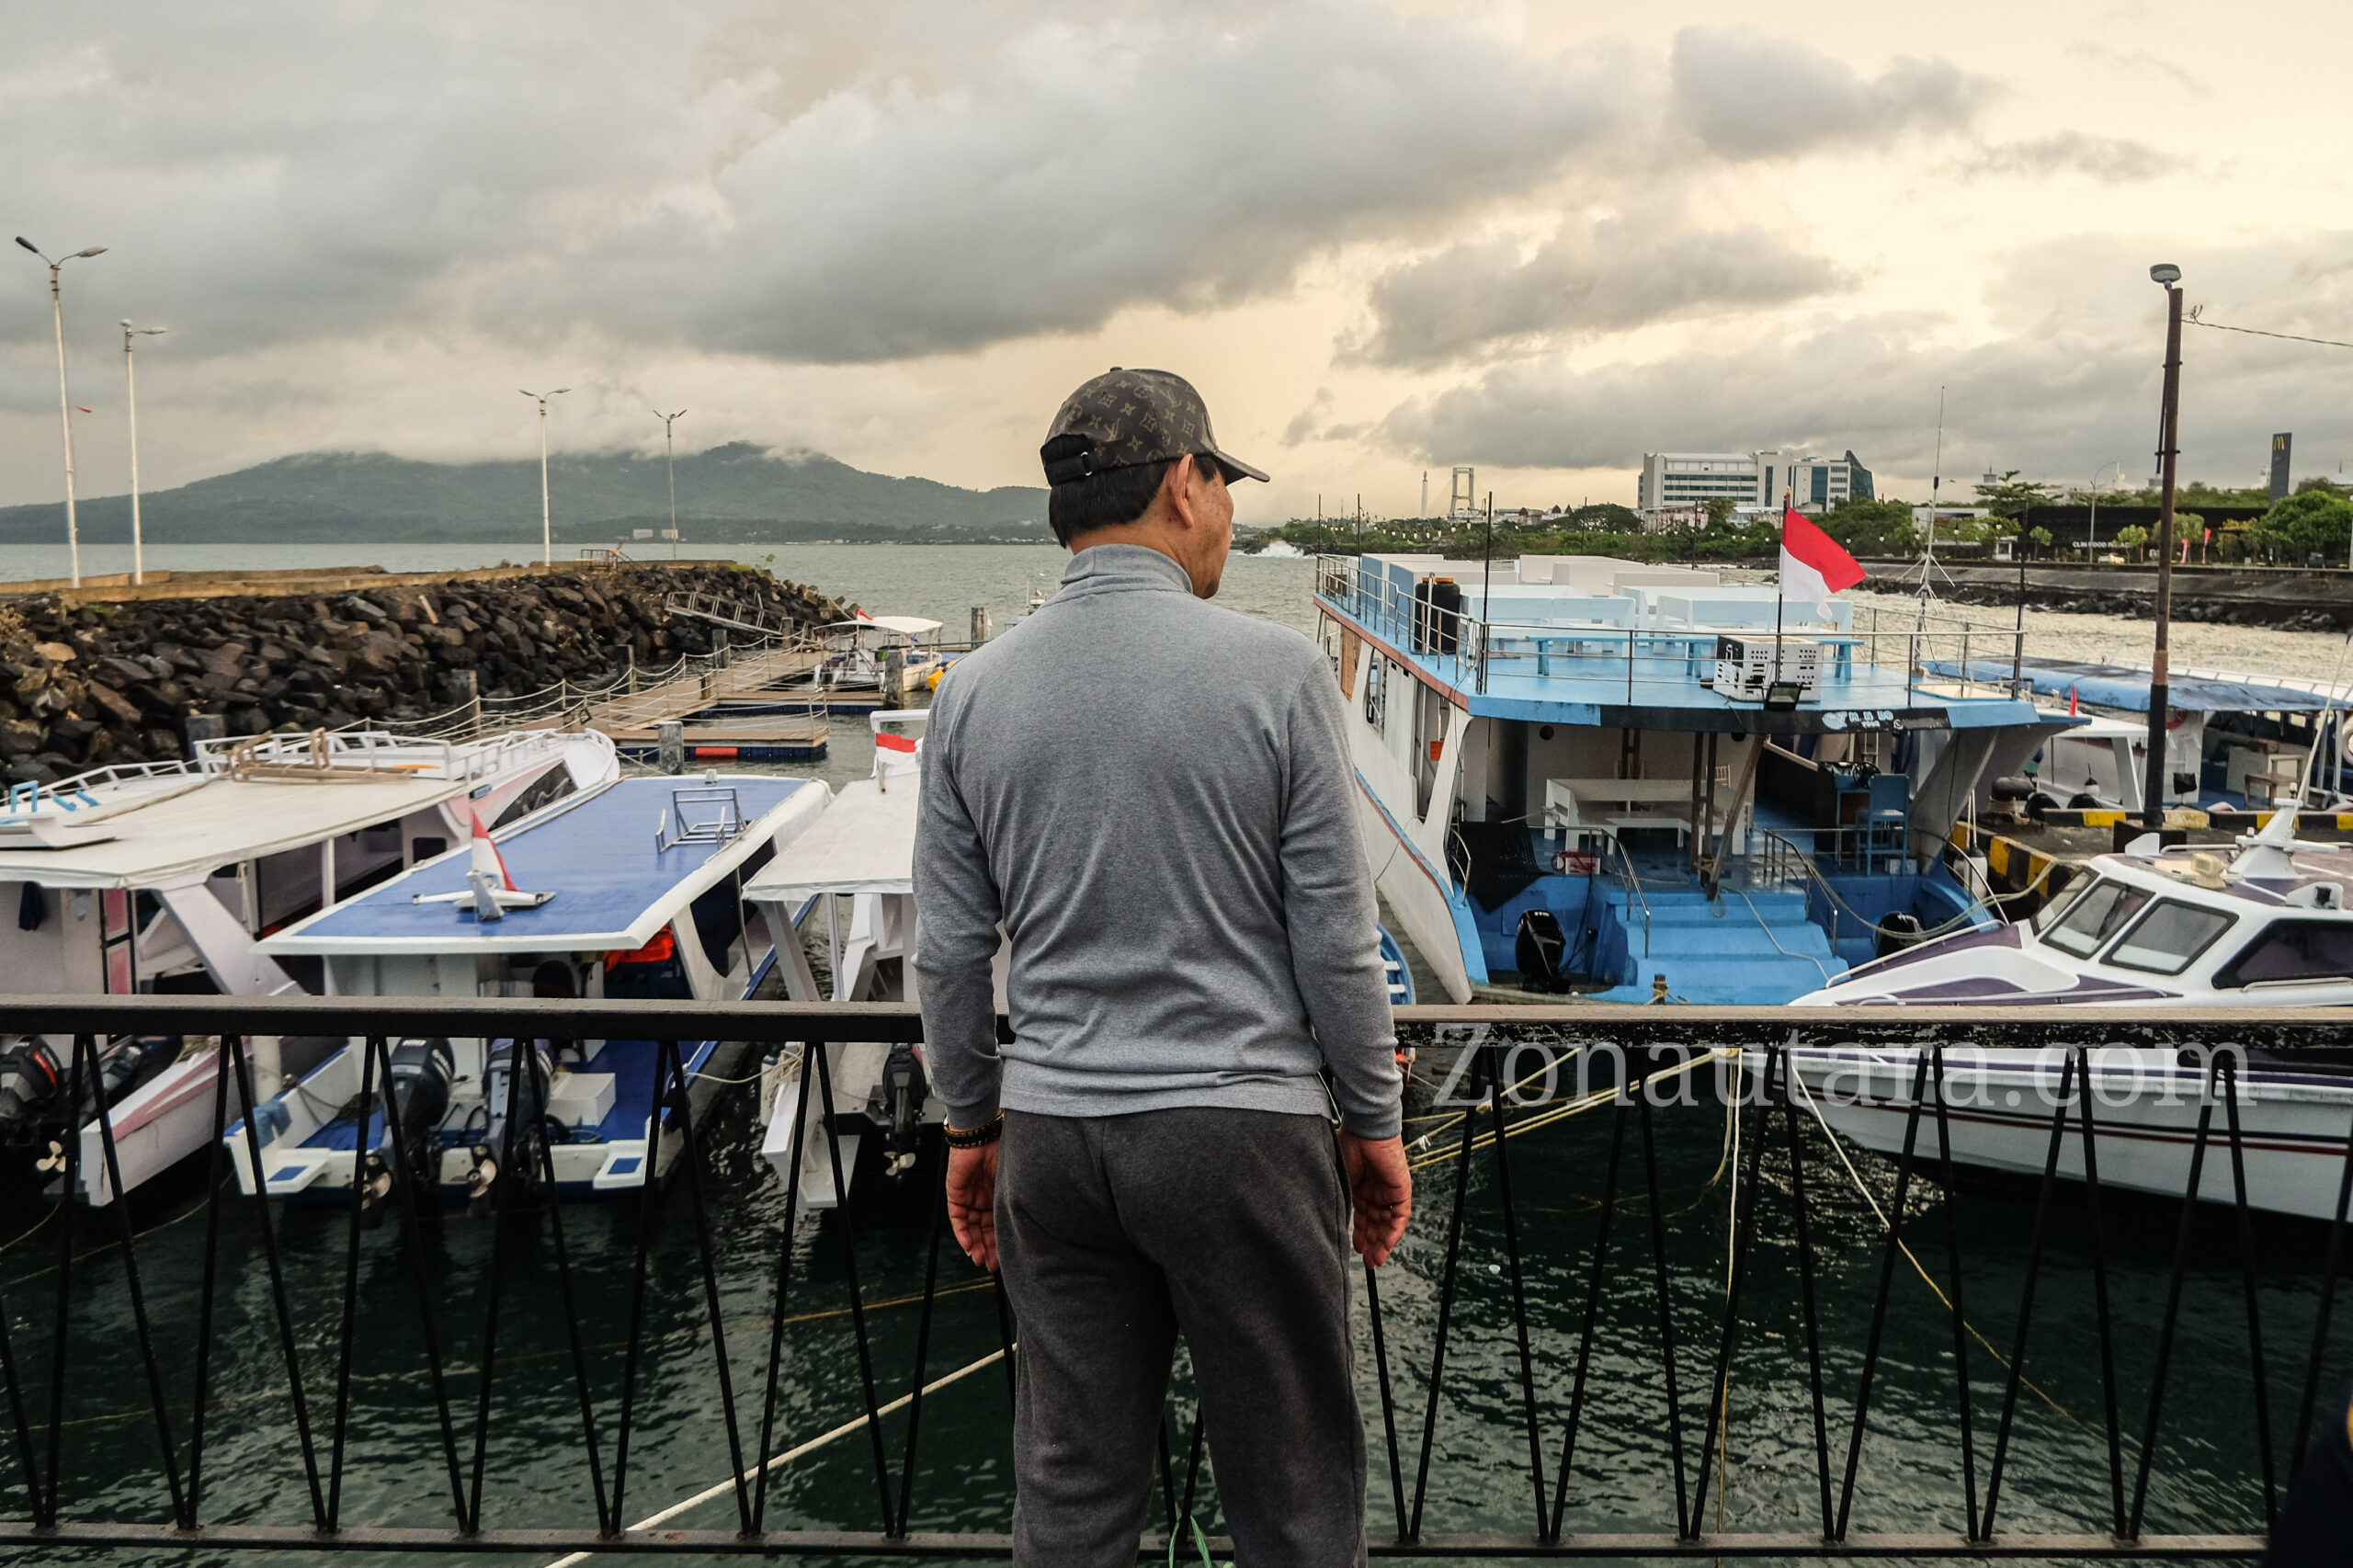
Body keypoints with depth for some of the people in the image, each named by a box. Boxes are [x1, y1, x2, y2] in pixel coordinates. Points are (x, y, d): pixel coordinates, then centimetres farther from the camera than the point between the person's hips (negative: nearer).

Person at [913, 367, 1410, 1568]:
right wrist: (1373, 1121, 5)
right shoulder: (1275, 670, -10)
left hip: (1053, 1135, 4)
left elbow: (950, 951, 4)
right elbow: (1335, 937, -7)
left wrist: (970, 1126, 16)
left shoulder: (973, 691, 1)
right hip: (1239, 1130, -3)